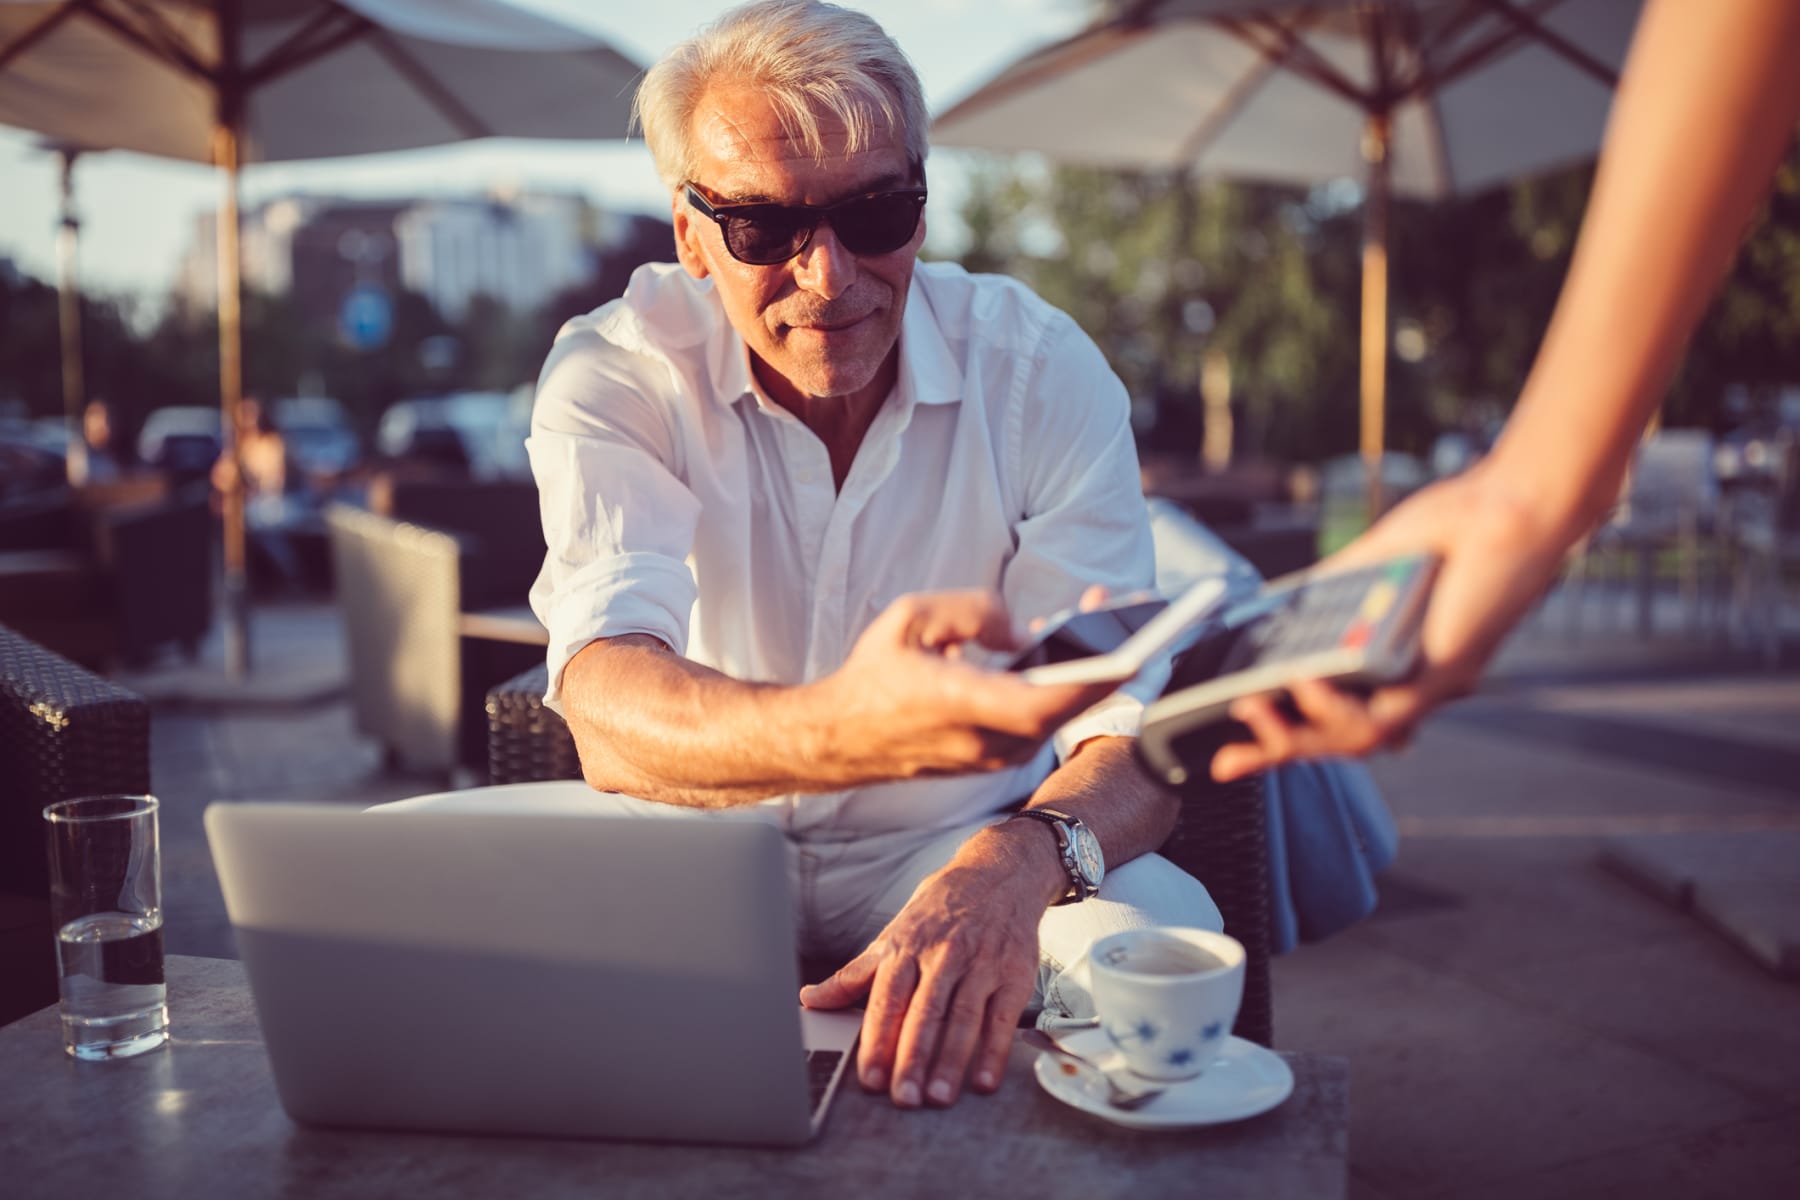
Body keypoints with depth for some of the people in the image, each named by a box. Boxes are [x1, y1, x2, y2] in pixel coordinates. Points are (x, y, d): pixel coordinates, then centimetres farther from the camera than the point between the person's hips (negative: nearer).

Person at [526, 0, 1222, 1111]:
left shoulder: (1043, 369, -12)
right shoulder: (611, 377, -14)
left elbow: (1127, 732, -19)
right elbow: (610, 709, -34)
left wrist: (1012, 864, -43)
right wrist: (836, 731, -57)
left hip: (964, 848, 0)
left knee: (1163, 939, -31)